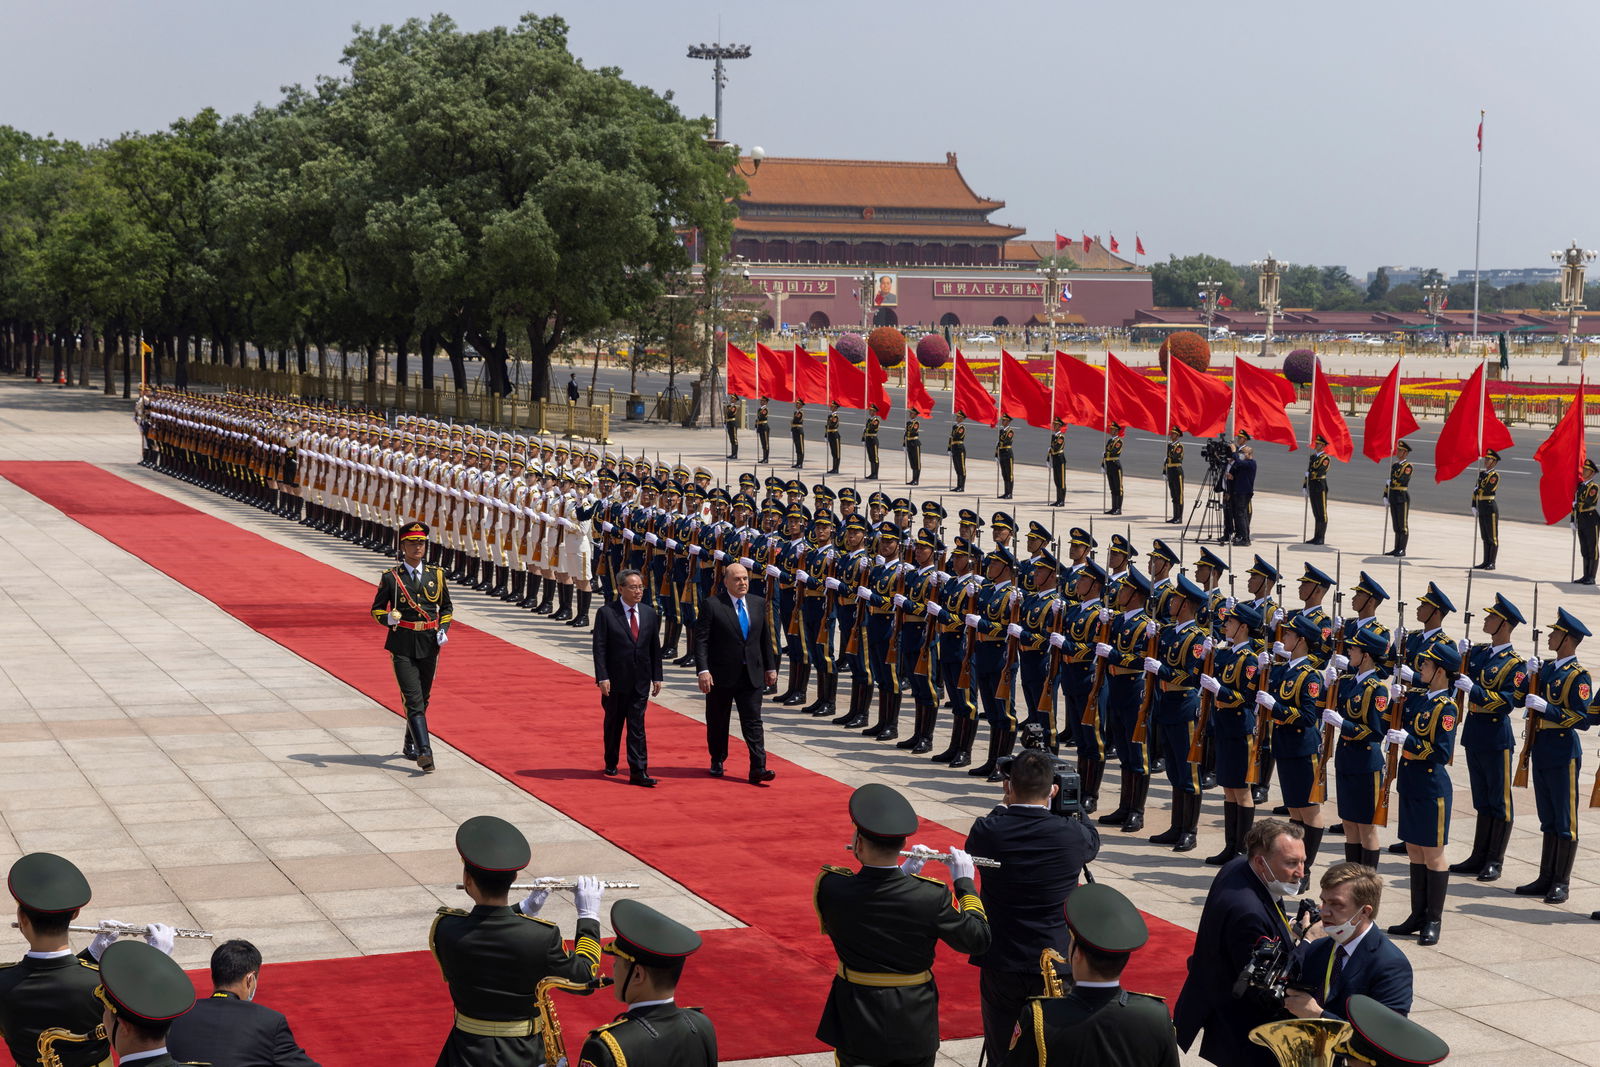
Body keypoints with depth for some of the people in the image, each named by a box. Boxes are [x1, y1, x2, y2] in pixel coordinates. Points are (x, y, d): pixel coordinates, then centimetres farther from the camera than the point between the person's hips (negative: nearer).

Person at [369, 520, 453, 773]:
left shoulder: (436, 574, 6)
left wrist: (444, 630, 0)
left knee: (423, 697, 15)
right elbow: (376, 609, 5)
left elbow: (446, 607, 16)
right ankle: (424, 752, -21)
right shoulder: (391, 577, -2)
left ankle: (410, 745, 34)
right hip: (402, 645, -3)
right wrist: (388, 618, -17)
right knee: (413, 699, -14)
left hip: (429, 644, 4)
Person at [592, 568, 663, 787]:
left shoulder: (649, 614, 6)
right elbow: (599, 648, -9)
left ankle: (638, 772, -5)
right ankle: (611, 764, 29)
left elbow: (655, 647, 10)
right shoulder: (606, 613, -7)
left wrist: (657, 677, 7)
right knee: (613, 724, 11)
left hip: (641, 681, 2)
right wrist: (602, 677, -15)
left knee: (637, 726, -2)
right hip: (615, 679, -2)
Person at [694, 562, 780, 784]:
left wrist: (770, 667, 13)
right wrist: (703, 670, -19)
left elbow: (765, 639, 15)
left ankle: (758, 768, -7)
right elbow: (701, 641, -11)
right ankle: (717, 762, 27)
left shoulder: (758, 604, 8)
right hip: (721, 674, -3)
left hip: (752, 674, 3)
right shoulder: (712, 605, -8)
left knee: (753, 722, -3)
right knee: (717, 722, 10)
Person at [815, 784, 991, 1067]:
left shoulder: (830, 888, -19)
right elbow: (978, 939, -6)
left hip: (857, 1025, 0)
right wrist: (965, 882, 5)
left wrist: (901, 874, 6)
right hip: (915, 1025, 0)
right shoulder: (931, 897, -20)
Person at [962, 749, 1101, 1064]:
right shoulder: (1072, 834, -13)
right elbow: (1094, 841, 12)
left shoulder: (987, 831, -14)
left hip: (1001, 964, 0)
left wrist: (1004, 805, 16)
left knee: (1000, 1053, 13)